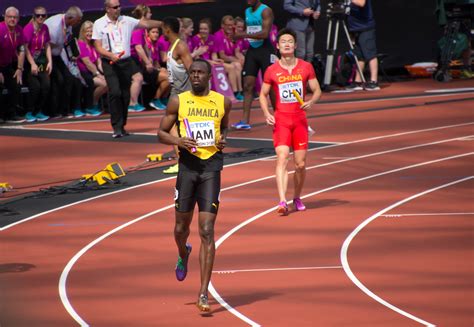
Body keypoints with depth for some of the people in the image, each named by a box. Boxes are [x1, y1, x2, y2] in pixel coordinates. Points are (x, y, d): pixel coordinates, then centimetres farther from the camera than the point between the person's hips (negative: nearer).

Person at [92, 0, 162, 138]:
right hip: (109, 63, -4)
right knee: (115, 93, -17)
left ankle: (121, 126, 17)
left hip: (126, 62, 4)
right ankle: (116, 127, -12)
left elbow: (145, 23, 3)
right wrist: (111, 55, -20)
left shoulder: (127, 21, 7)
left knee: (125, 95, 6)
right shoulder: (99, 24, -1)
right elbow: (98, 47, -4)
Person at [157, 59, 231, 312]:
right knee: (181, 227, 11)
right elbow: (161, 133, 6)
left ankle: (203, 293, -8)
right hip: (187, 166, 1)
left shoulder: (222, 102, 5)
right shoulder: (178, 102, 2)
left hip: (211, 167, -1)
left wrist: (223, 140, 1)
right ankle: (183, 255, 51)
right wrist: (178, 141, -14)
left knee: (207, 232, -8)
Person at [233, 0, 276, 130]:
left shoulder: (265, 11, -11)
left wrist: (243, 35, -22)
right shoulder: (247, 11, 12)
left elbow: (265, 33, -22)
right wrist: (239, 36, 4)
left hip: (265, 50, -7)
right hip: (252, 50, 7)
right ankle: (245, 121, -2)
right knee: (248, 85, -1)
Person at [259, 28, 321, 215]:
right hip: (281, 119, -2)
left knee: (300, 164, 4)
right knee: (282, 158, -18)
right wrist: (267, 114, -5)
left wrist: (311, 102, -13)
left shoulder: (306, 67, 3)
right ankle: (282, 201, -27)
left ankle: (297, 198, 27)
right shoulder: (272, 71, 1)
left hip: (300, 119, 2)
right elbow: (263, 94, 11)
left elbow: (317, 90, 8)